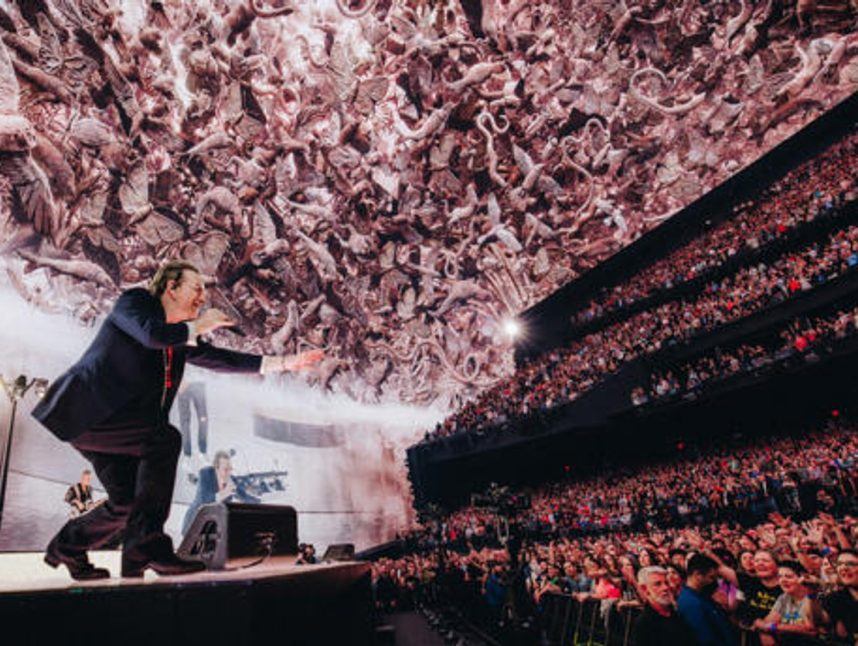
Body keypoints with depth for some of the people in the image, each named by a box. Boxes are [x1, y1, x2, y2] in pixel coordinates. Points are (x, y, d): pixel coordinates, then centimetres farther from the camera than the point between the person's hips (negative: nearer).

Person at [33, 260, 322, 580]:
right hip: (84, 409, -9)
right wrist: (197, 327, -13)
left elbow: (217, 358, 12)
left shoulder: (181, 335, 15)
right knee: (165, 439, -26)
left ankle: (67, 546, 30)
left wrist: (283, 362, 7)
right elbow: (152, 334, -29)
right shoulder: (133, 301, -7)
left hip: (110, 422, 9)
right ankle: (146, 546, -25)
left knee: (129, 501, 5)